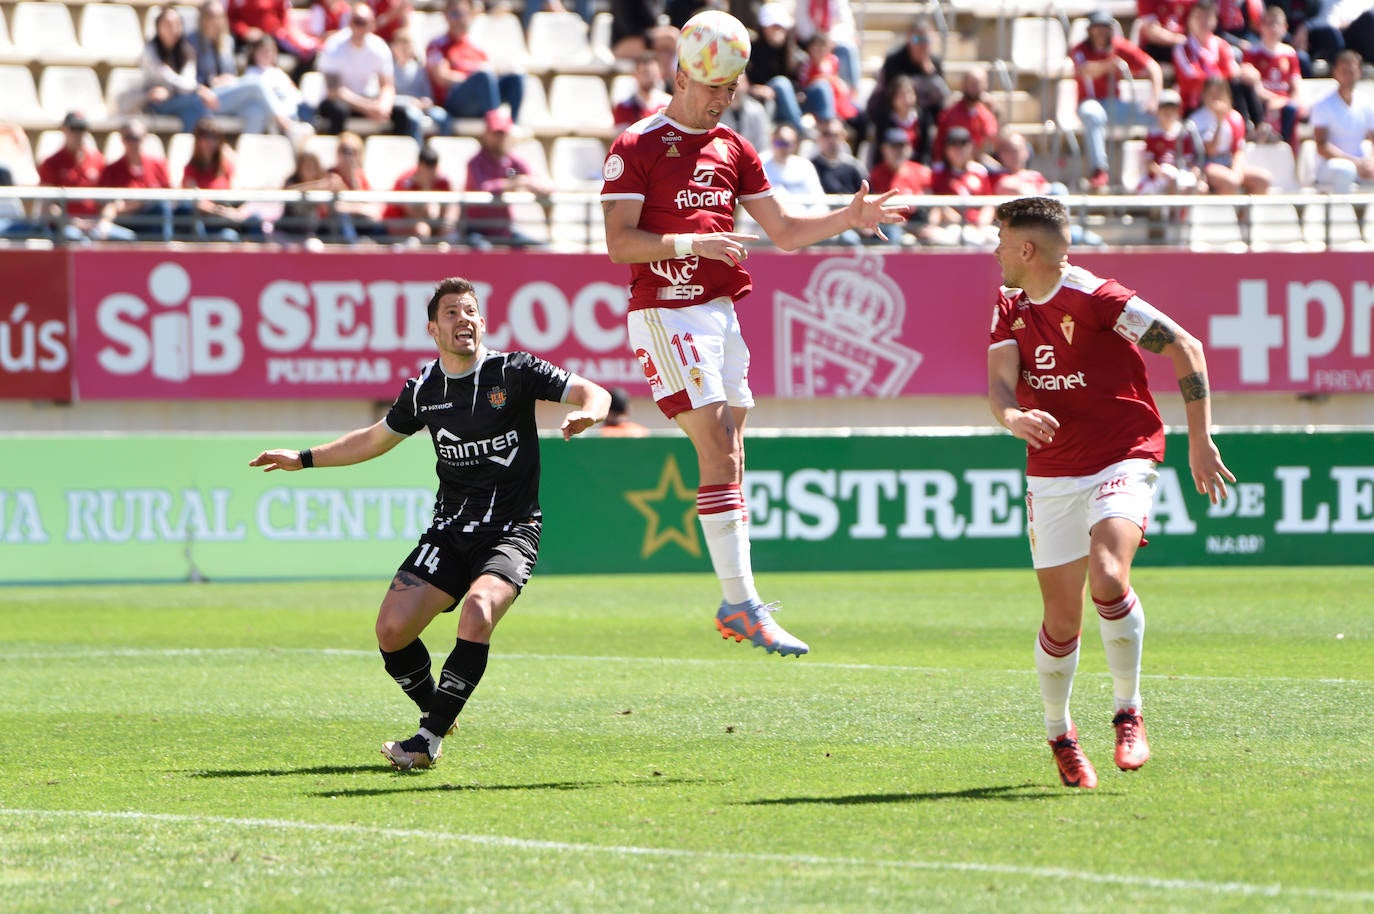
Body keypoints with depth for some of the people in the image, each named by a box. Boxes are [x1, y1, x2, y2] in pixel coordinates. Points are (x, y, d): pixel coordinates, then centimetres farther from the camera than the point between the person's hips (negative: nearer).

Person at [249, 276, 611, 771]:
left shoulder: (515, 371, -5)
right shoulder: (424, 389, 7)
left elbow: (593, 392, -7)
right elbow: (377, 437, 24)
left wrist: (585, 412, -31)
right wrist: (304, 458, 23)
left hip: (511, 528, -4)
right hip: (449, 528, 4)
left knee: (478, 612, -31)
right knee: (392, 629, -10)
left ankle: (430, 738, -25)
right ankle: (440, 712, 17)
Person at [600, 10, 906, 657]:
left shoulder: (733, 149, 15)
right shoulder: (636, 148, -5)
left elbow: (784, 232, 18)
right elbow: (619, 243, -10)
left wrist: (850, 218, 3)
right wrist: (691, 243, -22)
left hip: (722, 310, 7)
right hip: (666, 310, -7)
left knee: (728, 458, 6)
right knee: (719, 454, -15)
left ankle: (734, 607, 10)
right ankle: (743, 603, -17)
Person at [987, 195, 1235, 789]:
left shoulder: (1095, 298, -13)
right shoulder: (1010, 307, 8)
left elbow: (1186, 349, -10)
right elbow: (998, 383, -5)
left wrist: (1200, 442, -12)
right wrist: (1013, 416, -30)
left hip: (1122, 461, -5)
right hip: (1051, 474, 6)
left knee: (1107, 576, -29)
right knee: (1062, 619, 3)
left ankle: (1128, 714, -12)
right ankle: (1059, 733, 27)